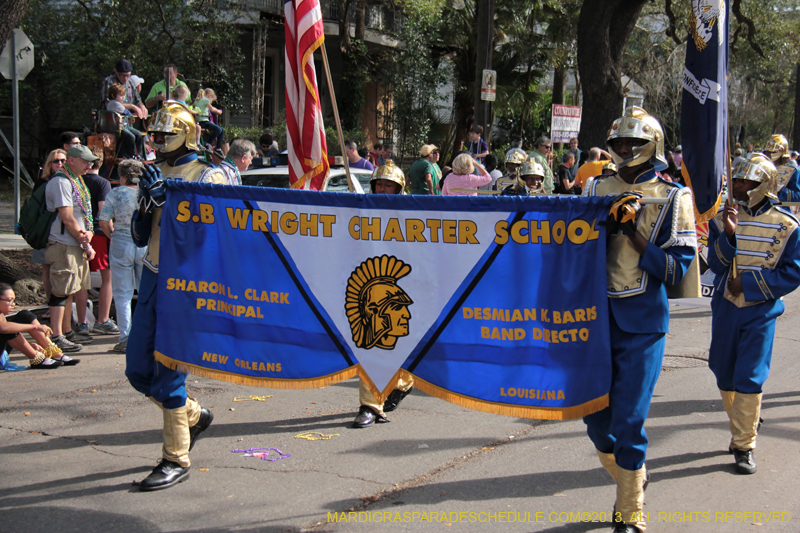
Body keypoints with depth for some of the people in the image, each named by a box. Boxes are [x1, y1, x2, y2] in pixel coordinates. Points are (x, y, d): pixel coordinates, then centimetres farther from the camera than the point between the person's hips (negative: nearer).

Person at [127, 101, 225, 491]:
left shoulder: (208, 177, -6)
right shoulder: (158, 175, 15)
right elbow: (140, 238, 13)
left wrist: (169, 197, -21)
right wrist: (147, 200, -5)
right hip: (152, 280, 8)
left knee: (168, 374, -7)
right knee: (138, 371, 10)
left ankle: (176, 460, 5)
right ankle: (193, 416, 33)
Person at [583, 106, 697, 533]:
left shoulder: (673, 198, -1)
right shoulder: (597, 189, 8)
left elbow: (677, 269, -7)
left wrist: (635, 233, -17)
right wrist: (607, 226, -10)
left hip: (642, 322, -4)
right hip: (595, 315, 4)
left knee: (629, 421, -5)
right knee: (595, 416, 9)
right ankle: (632, 480, 36)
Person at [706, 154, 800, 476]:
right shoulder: (723, 217, 1)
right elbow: (715, 263, -6)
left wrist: (748, 283, -15)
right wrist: (728, 234, -23)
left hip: (761, 311, -3)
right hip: (725, 308, 3)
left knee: (749, 379, -7)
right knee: (725, 377, 12)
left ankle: (744, 445, 5)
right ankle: (744, 426, 35)